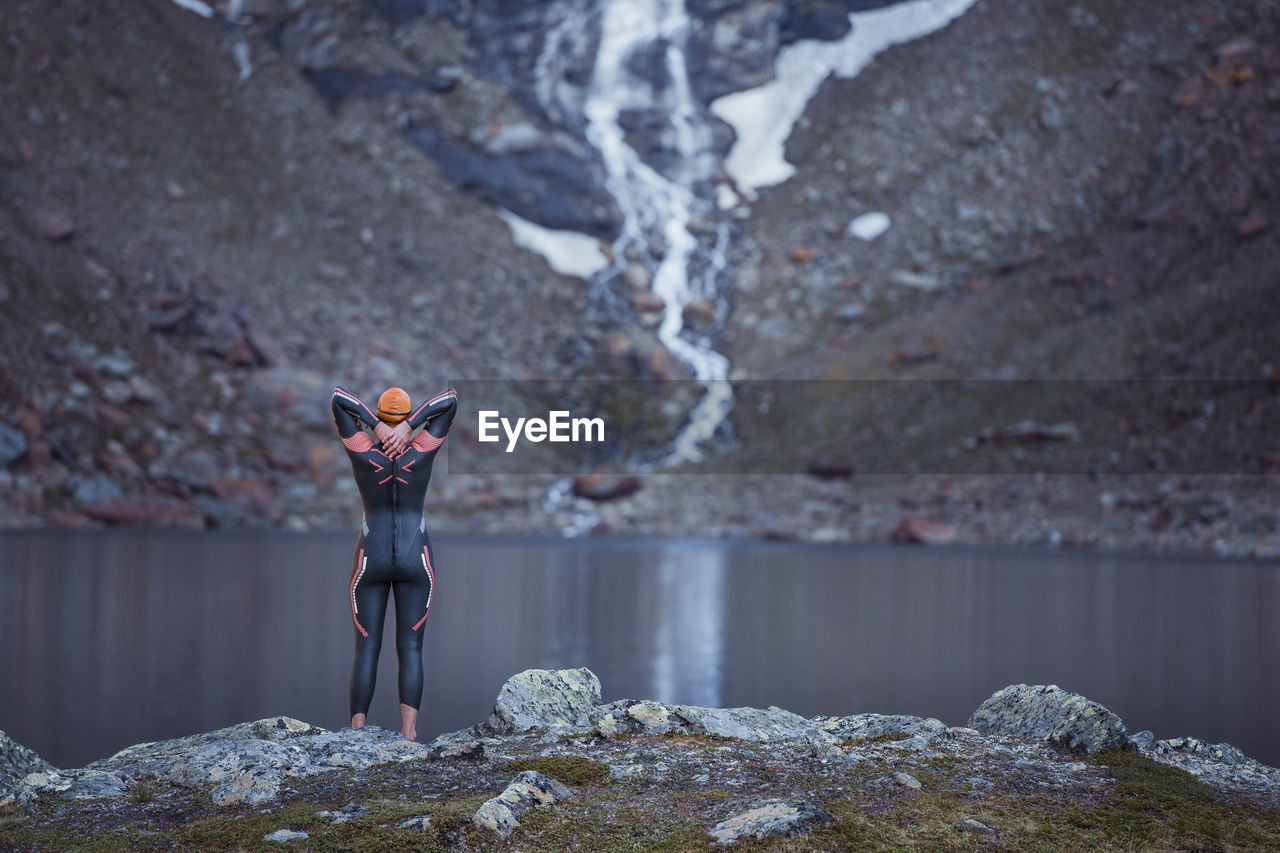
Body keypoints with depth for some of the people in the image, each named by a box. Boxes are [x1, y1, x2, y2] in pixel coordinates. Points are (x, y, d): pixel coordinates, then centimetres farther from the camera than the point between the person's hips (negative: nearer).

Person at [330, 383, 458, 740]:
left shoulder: (362, 450, -8)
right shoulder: (422, 451, -7)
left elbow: (338, 397, -7)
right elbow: (450, 400, -6)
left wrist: (377, 428, -15)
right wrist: (408, 427, -16)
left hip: (371, 560, 0)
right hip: (416, 561, 0)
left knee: (366, 649, 3)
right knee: (410, 649, 1)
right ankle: (408, 734, -12)